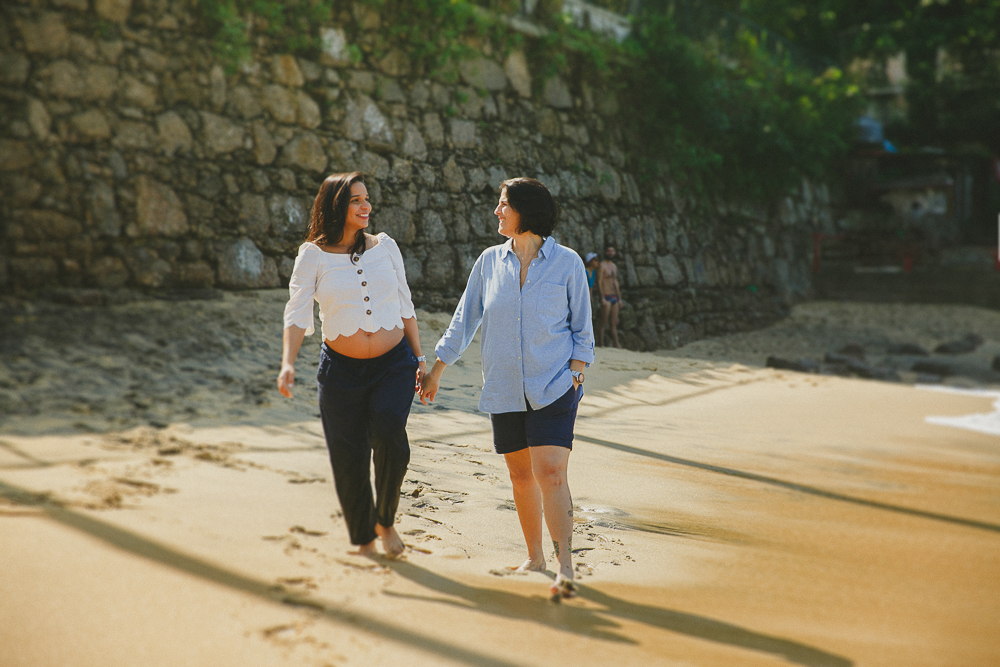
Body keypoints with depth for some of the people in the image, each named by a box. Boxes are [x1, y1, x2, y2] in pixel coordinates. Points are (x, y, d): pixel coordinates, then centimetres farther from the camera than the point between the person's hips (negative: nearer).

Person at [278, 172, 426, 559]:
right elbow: (297, 315, -8)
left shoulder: (385, 246, 7)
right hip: (342, 369, -1)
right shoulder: (313, 255, -2)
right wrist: (288, 363, -23)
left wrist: (420, 359, 11)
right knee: (349, 459, 2)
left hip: (393, 365, 1)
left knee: (388, 434, -23)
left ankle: (386, 520, 1)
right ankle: (363, 541, 25)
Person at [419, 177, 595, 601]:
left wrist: (576, 375, -8)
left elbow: (582, 329, 5)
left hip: (553, 387, -3)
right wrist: (436, 370, 11)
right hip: (505, 390, 4)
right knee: (521, 476, 11)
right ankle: (535, 558, 27)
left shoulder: (567, 263, -2)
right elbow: (465, 320, 12)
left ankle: (565, 569, -15)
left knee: (550, 473, -16)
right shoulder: (490, 262, 5)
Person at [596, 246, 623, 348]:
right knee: (603, 324, -8)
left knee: (614, 324, 8)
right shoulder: (602, 265, -7)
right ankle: (601, 345, -6)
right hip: (606, 297, -8)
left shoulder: (614, 266, 18)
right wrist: (602, 298, -20)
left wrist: (619, 299, 22)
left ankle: (617, 345, 9)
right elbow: (599, 282, -13)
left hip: (614, 297, 8)